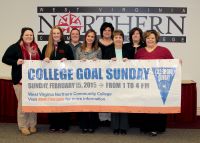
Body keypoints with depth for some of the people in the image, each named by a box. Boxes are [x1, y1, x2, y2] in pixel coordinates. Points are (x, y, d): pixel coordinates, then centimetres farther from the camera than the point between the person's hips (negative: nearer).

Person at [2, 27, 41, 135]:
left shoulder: (35, 48, 12)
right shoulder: (15, 47, -6)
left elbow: (40, 60, 21)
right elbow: (5, 59, -7)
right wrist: (16, 62, -21)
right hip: (20, 80, -5)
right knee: (22, 103, 1)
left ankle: (32, 125, 23)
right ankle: (23, 126, 14)